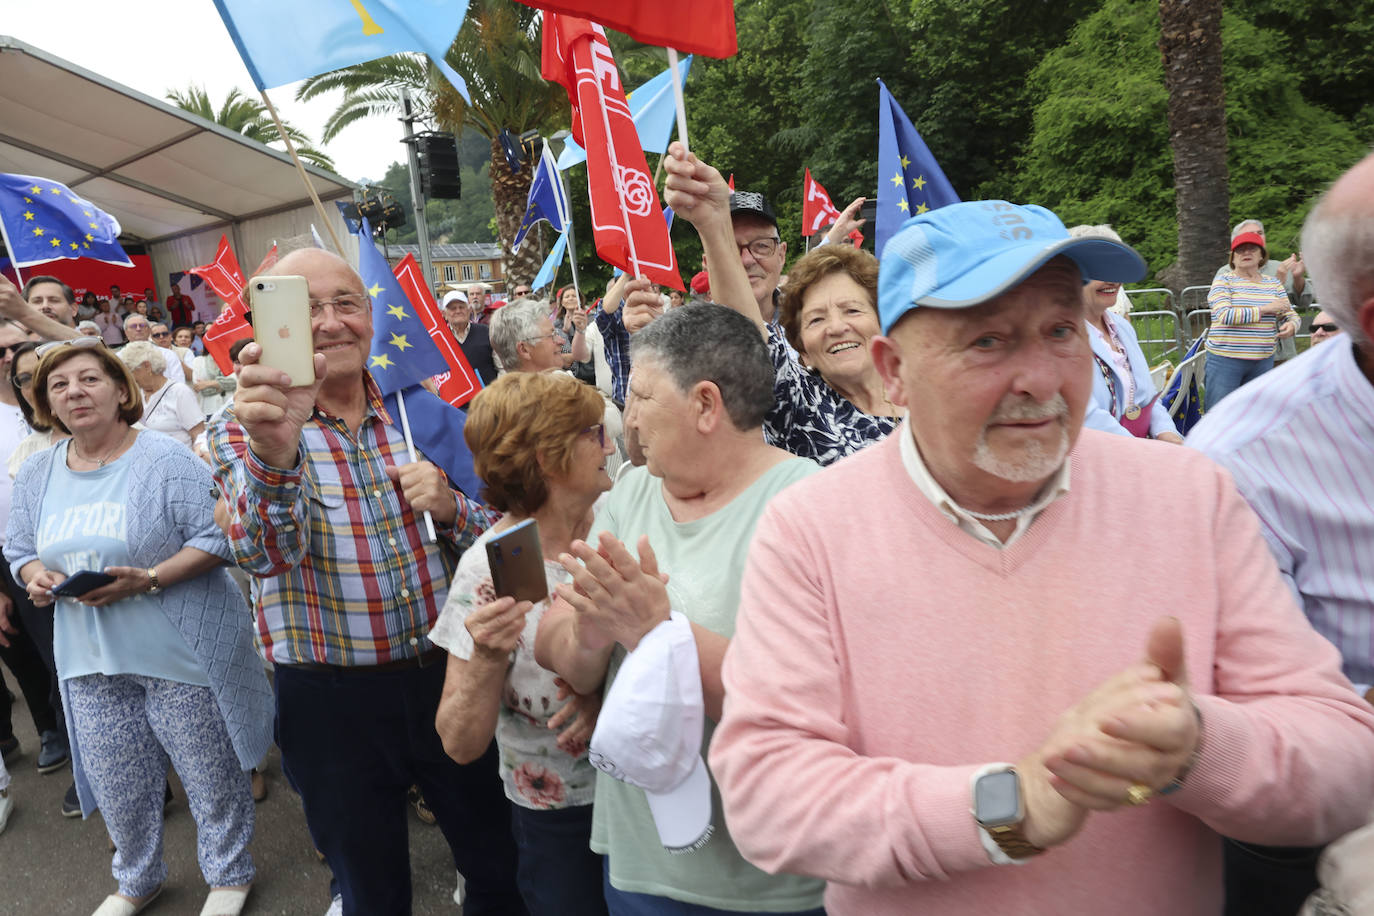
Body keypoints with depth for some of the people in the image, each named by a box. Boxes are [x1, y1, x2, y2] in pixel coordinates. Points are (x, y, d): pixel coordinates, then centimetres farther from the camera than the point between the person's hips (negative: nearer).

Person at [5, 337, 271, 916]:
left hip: (180, 654, -5)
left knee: (210, 775, 8)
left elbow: (218, 538, -15)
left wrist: (148, 580, -24)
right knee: (117, 785, 17)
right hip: (91, 660, 5)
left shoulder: (166, 461, -11)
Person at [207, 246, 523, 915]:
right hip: (330, 700, -2)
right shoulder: (243, 427, -7)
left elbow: (494, 533, 4)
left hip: (448, 675, 2)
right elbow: (264, 553, -26)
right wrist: (273, 453, -46)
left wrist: (449, 506, -18)